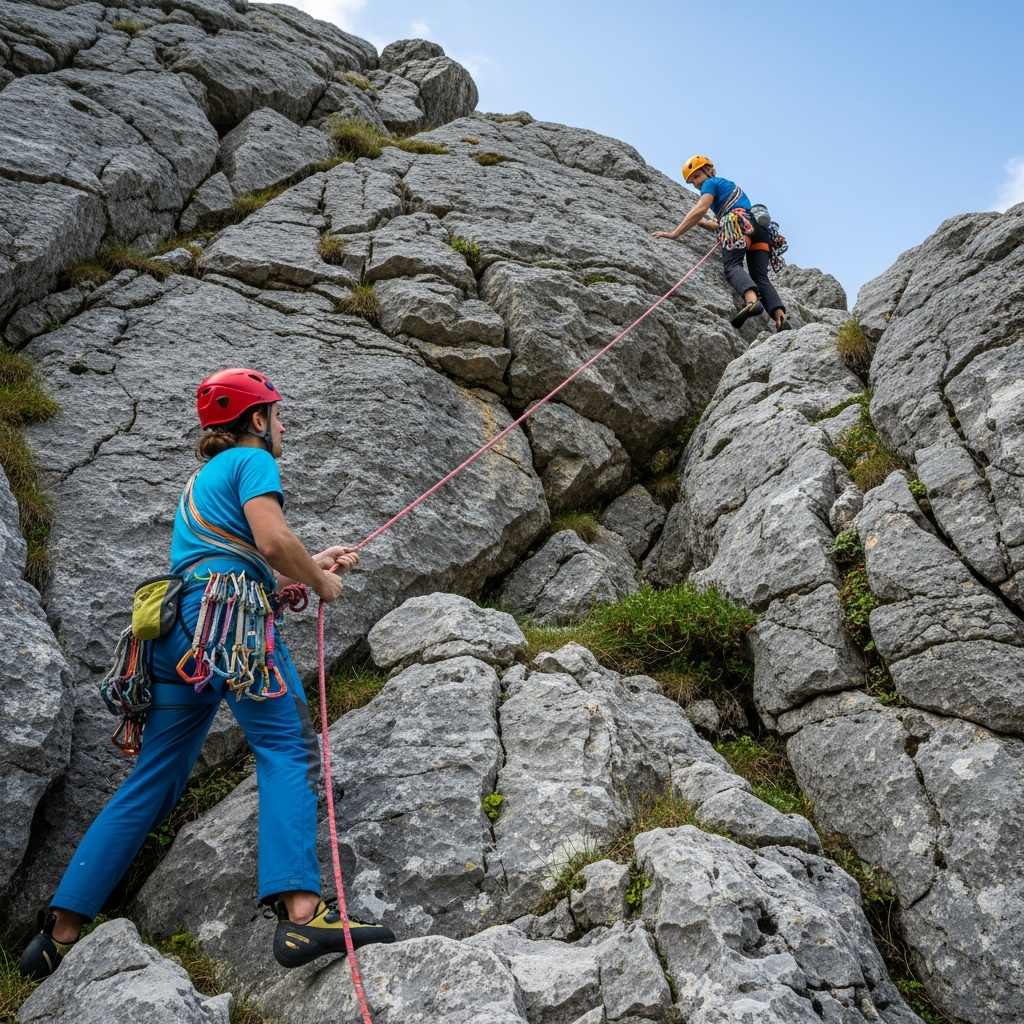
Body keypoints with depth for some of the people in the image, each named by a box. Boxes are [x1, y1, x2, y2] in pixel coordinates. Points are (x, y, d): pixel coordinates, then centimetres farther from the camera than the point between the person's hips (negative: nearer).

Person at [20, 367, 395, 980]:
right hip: (229, 618, -9)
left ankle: (60, 936, 16)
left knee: (152, 784, 12)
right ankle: (301, 915, -28)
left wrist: (315, 563, 32)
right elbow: (272, 542, -12)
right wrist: (321, 583, 4)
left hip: (176, 630, 9)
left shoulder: (203, 478, 32)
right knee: (288, 750, -14)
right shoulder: (253, 460, 5)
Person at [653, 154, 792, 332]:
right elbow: (723, 223, 41)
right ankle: (782, 319, -29)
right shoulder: (728, 186, 40)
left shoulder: (712, 183, 15)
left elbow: (699, 210, -1)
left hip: (740, 223, -7)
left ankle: (752, 301, -54)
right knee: (761, 277, -6)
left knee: (732, 265, -23)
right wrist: (703, 223, 44)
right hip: (759, 228, 7)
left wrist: (674, 234, -2)